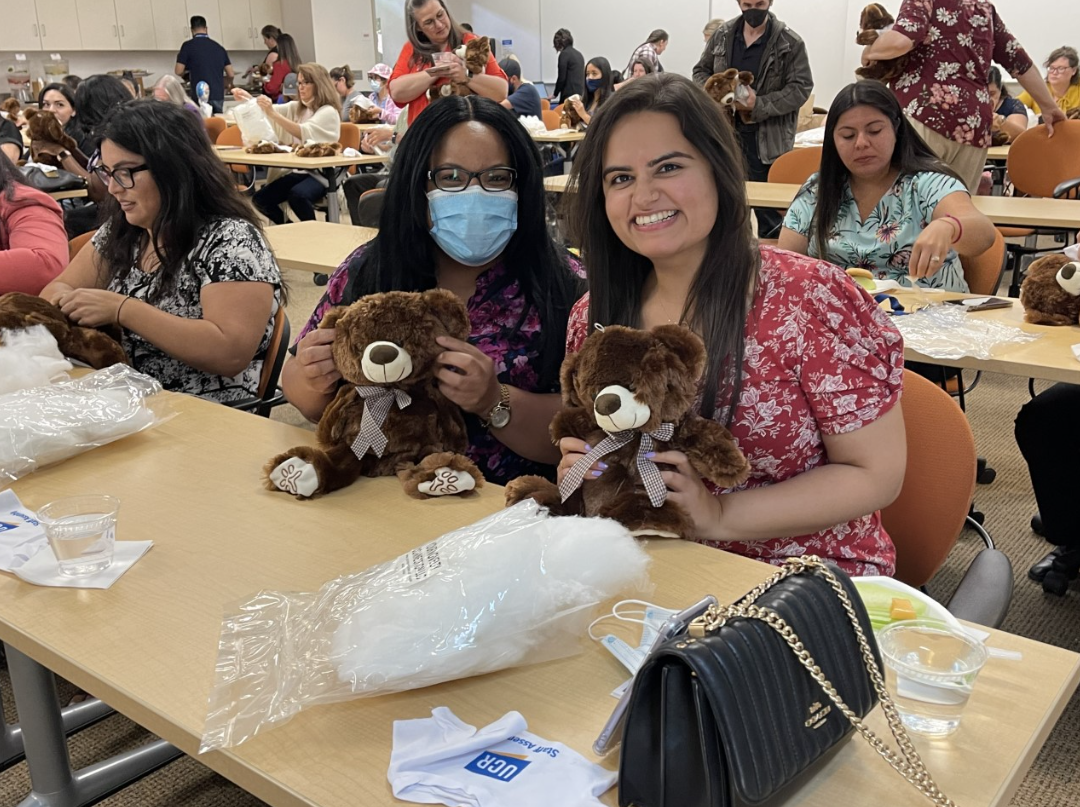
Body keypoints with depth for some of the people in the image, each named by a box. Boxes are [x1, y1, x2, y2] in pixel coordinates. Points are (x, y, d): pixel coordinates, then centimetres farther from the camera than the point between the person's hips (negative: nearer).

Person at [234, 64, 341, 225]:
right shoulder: (295, 107, 17)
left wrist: (273, 114, -32)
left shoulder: (328, 112, -8)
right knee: (260, 199, -7)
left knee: (297, 195, -36)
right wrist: (247, 99, -15)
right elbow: (272, 111, 4)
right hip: (298, 171, 8)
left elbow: (304, 133, -23)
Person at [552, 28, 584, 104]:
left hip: (569, 95, -8)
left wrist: (555, 94, 4)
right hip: (580, 94, 8)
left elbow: (562, 77, -8)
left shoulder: (564, 54, -7)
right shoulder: (579, 54, 16)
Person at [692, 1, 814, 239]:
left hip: (768, 137, -4)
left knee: (768, 206, 1)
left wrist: (759, 105, -21)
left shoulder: (790, 42, -6)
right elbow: (701, 71, 14)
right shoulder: (722, 35, 6)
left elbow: (800, 87, -9)